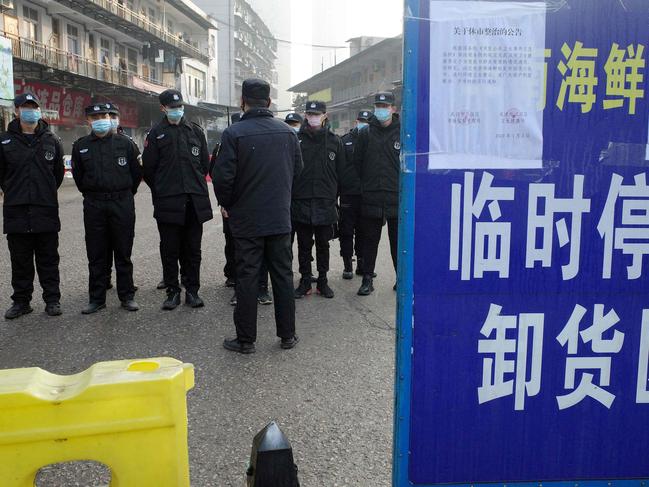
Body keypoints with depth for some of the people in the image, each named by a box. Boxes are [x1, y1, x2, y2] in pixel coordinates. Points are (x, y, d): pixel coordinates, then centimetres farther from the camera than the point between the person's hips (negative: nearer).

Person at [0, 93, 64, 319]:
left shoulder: (51, 140, 6)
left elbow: (59, 172, 16)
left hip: (46, 210, 0)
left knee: (48, 259, 6)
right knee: (20, 260, 7)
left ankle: (52, 299, 14)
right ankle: (21, 301, 17)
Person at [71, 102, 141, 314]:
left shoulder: (124, 142, 1)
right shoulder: (81, 146, 5)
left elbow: (136, 173, 8)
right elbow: (78, 176, 15)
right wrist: (91, 194, 14)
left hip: (122, 204, -1)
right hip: (94, 206, 2)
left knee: (123, 253, 5)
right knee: (96, 255, 6)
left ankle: (127, 296, 14)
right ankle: (97, 298, 14)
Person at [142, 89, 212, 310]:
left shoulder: (195, 131, 10)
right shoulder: (156, 133, 3)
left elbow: (205, 164, 15)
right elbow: (148, 168, 4)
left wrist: (195, 185, 13)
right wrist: (161, 191, 8)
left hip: (195, 201, 2)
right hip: (167, 203, -2)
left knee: (192, 250, 7)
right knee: (169, 250, 4)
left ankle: (192, 290, 16)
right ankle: (173, 291, 14)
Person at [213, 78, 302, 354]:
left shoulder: (234, 134, -12)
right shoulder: (287, 132, 0)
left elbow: (223, 177, -13)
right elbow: (297, 170, 9)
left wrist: (227, 204, 5)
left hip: (247, 220, -3)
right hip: (281, 217, 3)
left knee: (247, 277, 4)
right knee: (283, 275, 11)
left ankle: (246, 339, 12)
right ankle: (287, 335, 19)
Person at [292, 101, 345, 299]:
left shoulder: (334, 141, 5)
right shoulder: (297, 139, 0)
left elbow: (340, 171, 7)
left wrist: (334, 196, 4)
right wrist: (291, 195, -5)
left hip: (325, 204, 1)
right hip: (301, 203, -1)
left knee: (323, 245, 10)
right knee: (304, 245, 7)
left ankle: (323, 281, 21)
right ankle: (305, 281, 17)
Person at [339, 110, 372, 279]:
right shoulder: (345, 141, 3)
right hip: (348, 194, -1)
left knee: (363, 231, 10)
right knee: (346, 231, 3)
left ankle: (361, 263, 22)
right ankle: (347, 265, 12)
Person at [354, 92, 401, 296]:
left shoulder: (403, 133, 1)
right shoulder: (365, 133, 5)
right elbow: (357, 163, 7)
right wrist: (365, 185, 3)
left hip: (397, 197, -1)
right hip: (371, 199, 1)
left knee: (398, 241, 8)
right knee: (369, 241, 7)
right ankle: (367, 279, 16)